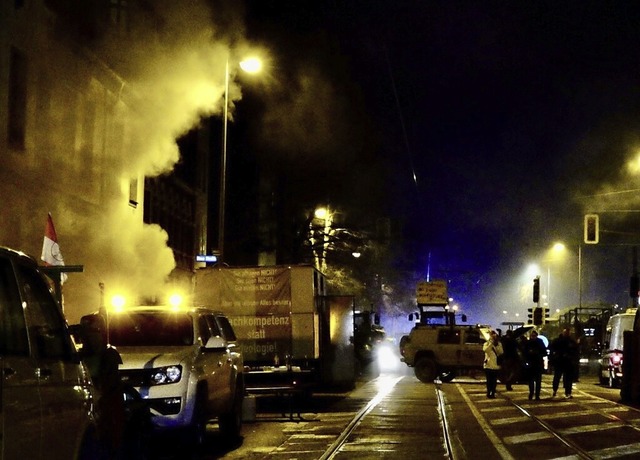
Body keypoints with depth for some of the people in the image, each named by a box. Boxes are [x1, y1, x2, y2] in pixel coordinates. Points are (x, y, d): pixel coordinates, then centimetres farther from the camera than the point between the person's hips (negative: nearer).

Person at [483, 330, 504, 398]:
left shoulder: (499, 344, 9)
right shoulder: (487, 343, 3)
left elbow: (501, 352, -6)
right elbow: (485, 349, -18)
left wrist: (497, 345, -13)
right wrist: (491, 343, -19)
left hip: (496, 365, 2)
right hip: (488, 365, -2)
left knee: (494, 381, 3)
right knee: (489, 380, -1)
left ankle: (493, 393, 11)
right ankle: (488, 393, 7)